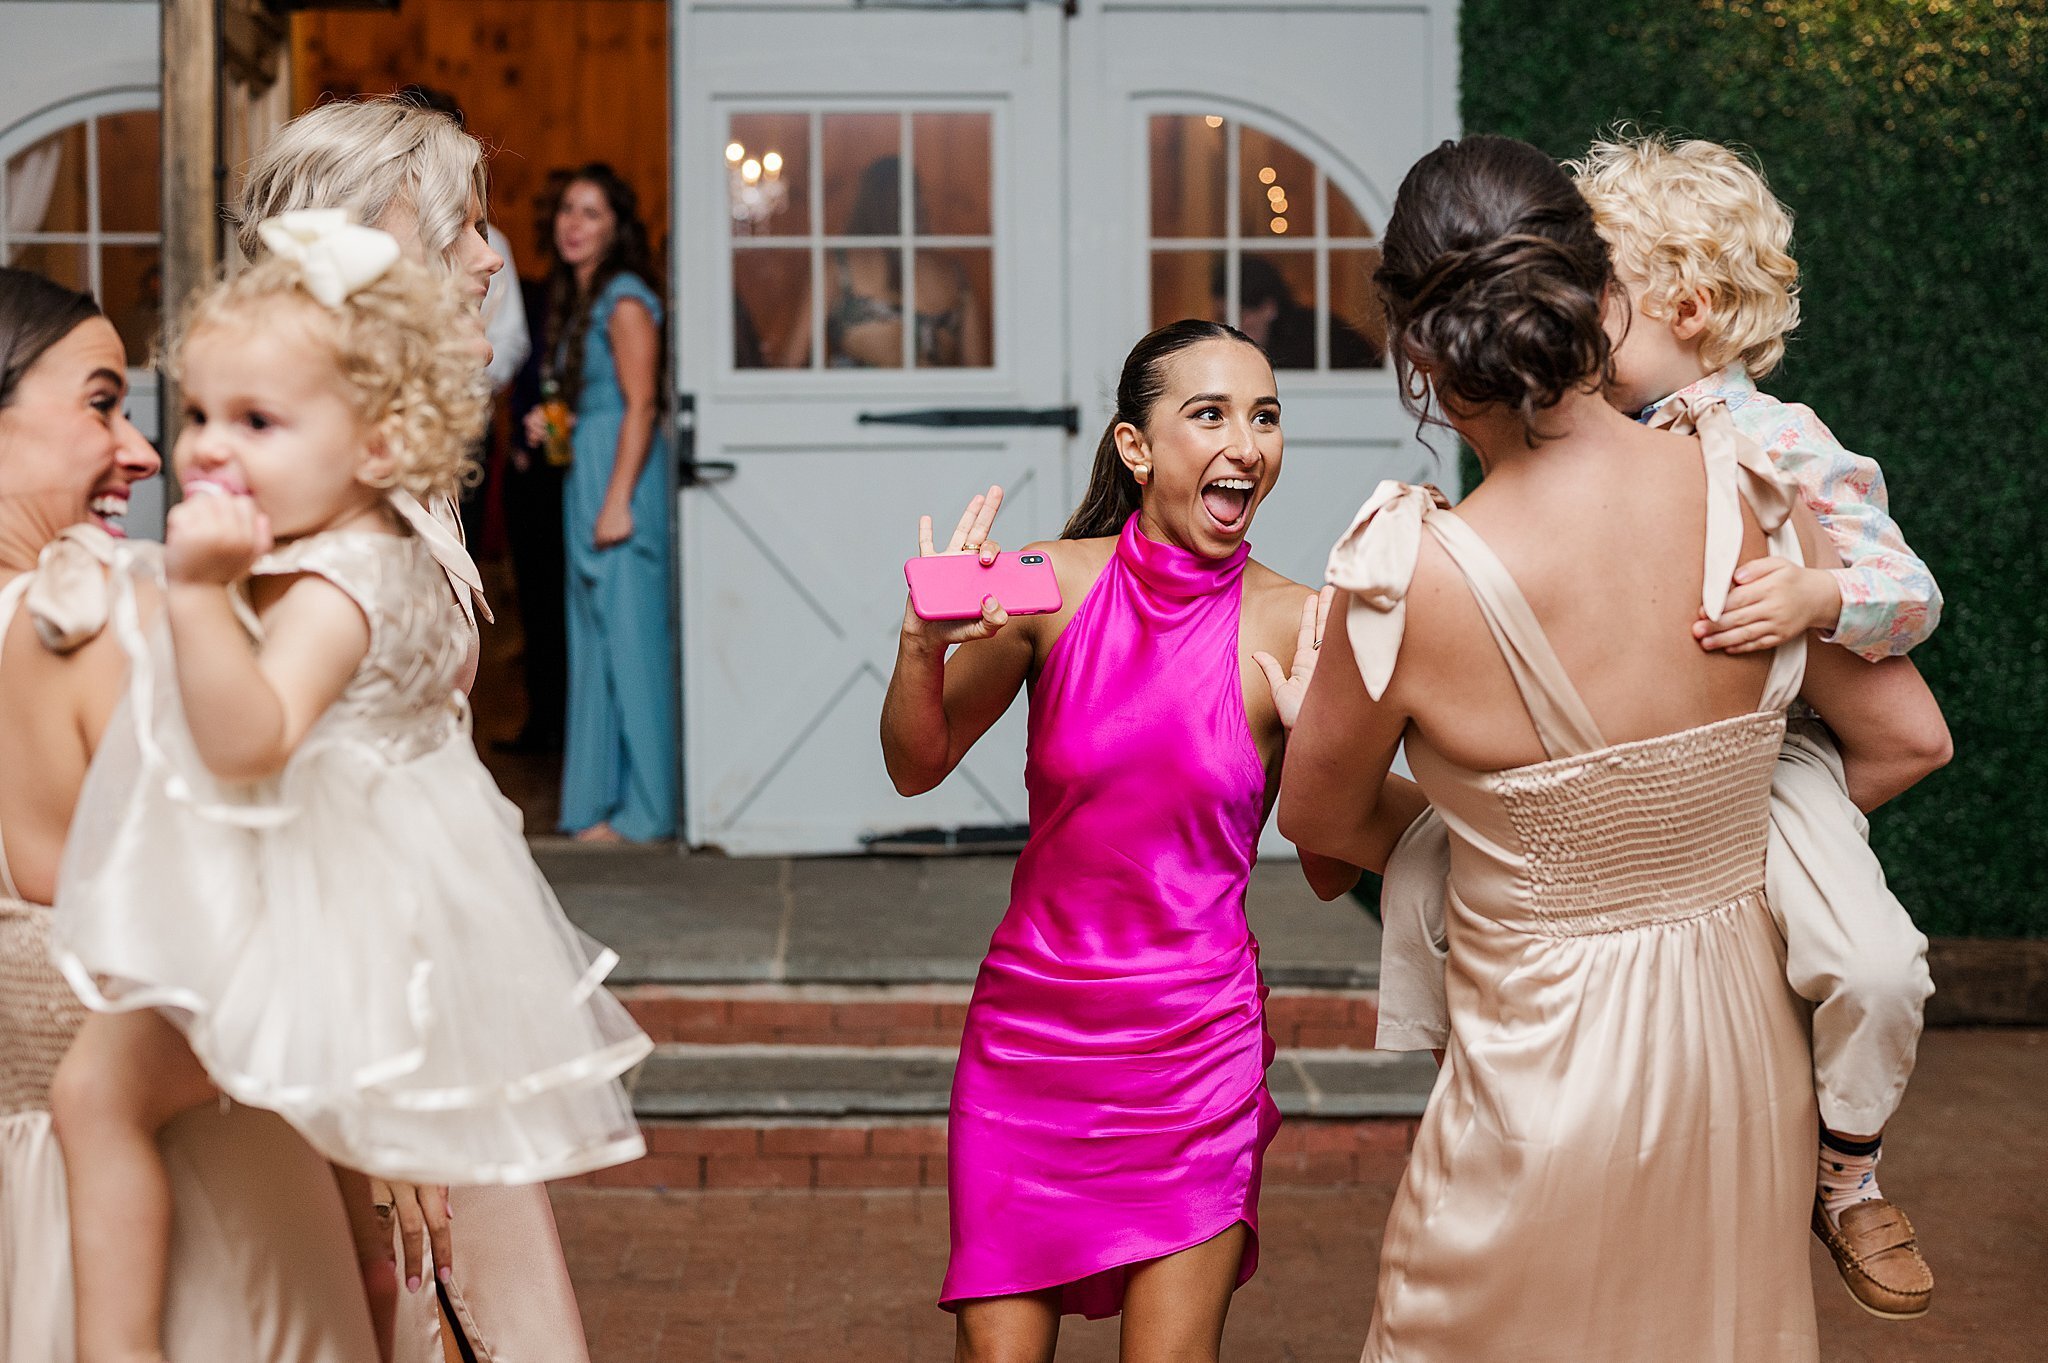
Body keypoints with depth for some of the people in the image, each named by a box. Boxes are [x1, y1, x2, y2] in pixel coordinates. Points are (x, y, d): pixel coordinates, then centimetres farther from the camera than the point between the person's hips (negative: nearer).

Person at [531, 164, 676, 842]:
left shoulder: (624, 300, -11)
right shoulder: (575, 297, 16)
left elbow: (640, 405, -17)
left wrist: (618, 501, -21)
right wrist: (548, 421, 6)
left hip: (620, 479, -10)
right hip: (580, 476, 10)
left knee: (628, 633, -6)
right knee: (593, 633, 12)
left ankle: (640, 810, -1)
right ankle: (602, 794, 19)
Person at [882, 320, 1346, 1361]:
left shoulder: (1293, 628, -8)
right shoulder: (1053, 585, -6)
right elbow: (918, 767, 2)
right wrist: (923, 641, -16)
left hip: (1194, 1044, -1)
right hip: (1027, 1019, 1)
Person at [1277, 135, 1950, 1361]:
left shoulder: (1412, 583, -23)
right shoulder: (1750, 490, -13)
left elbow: (1320, 817, -3)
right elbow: (1903, 739, 1)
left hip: (1549, 1076, -4)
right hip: (1747, 1050, 4)